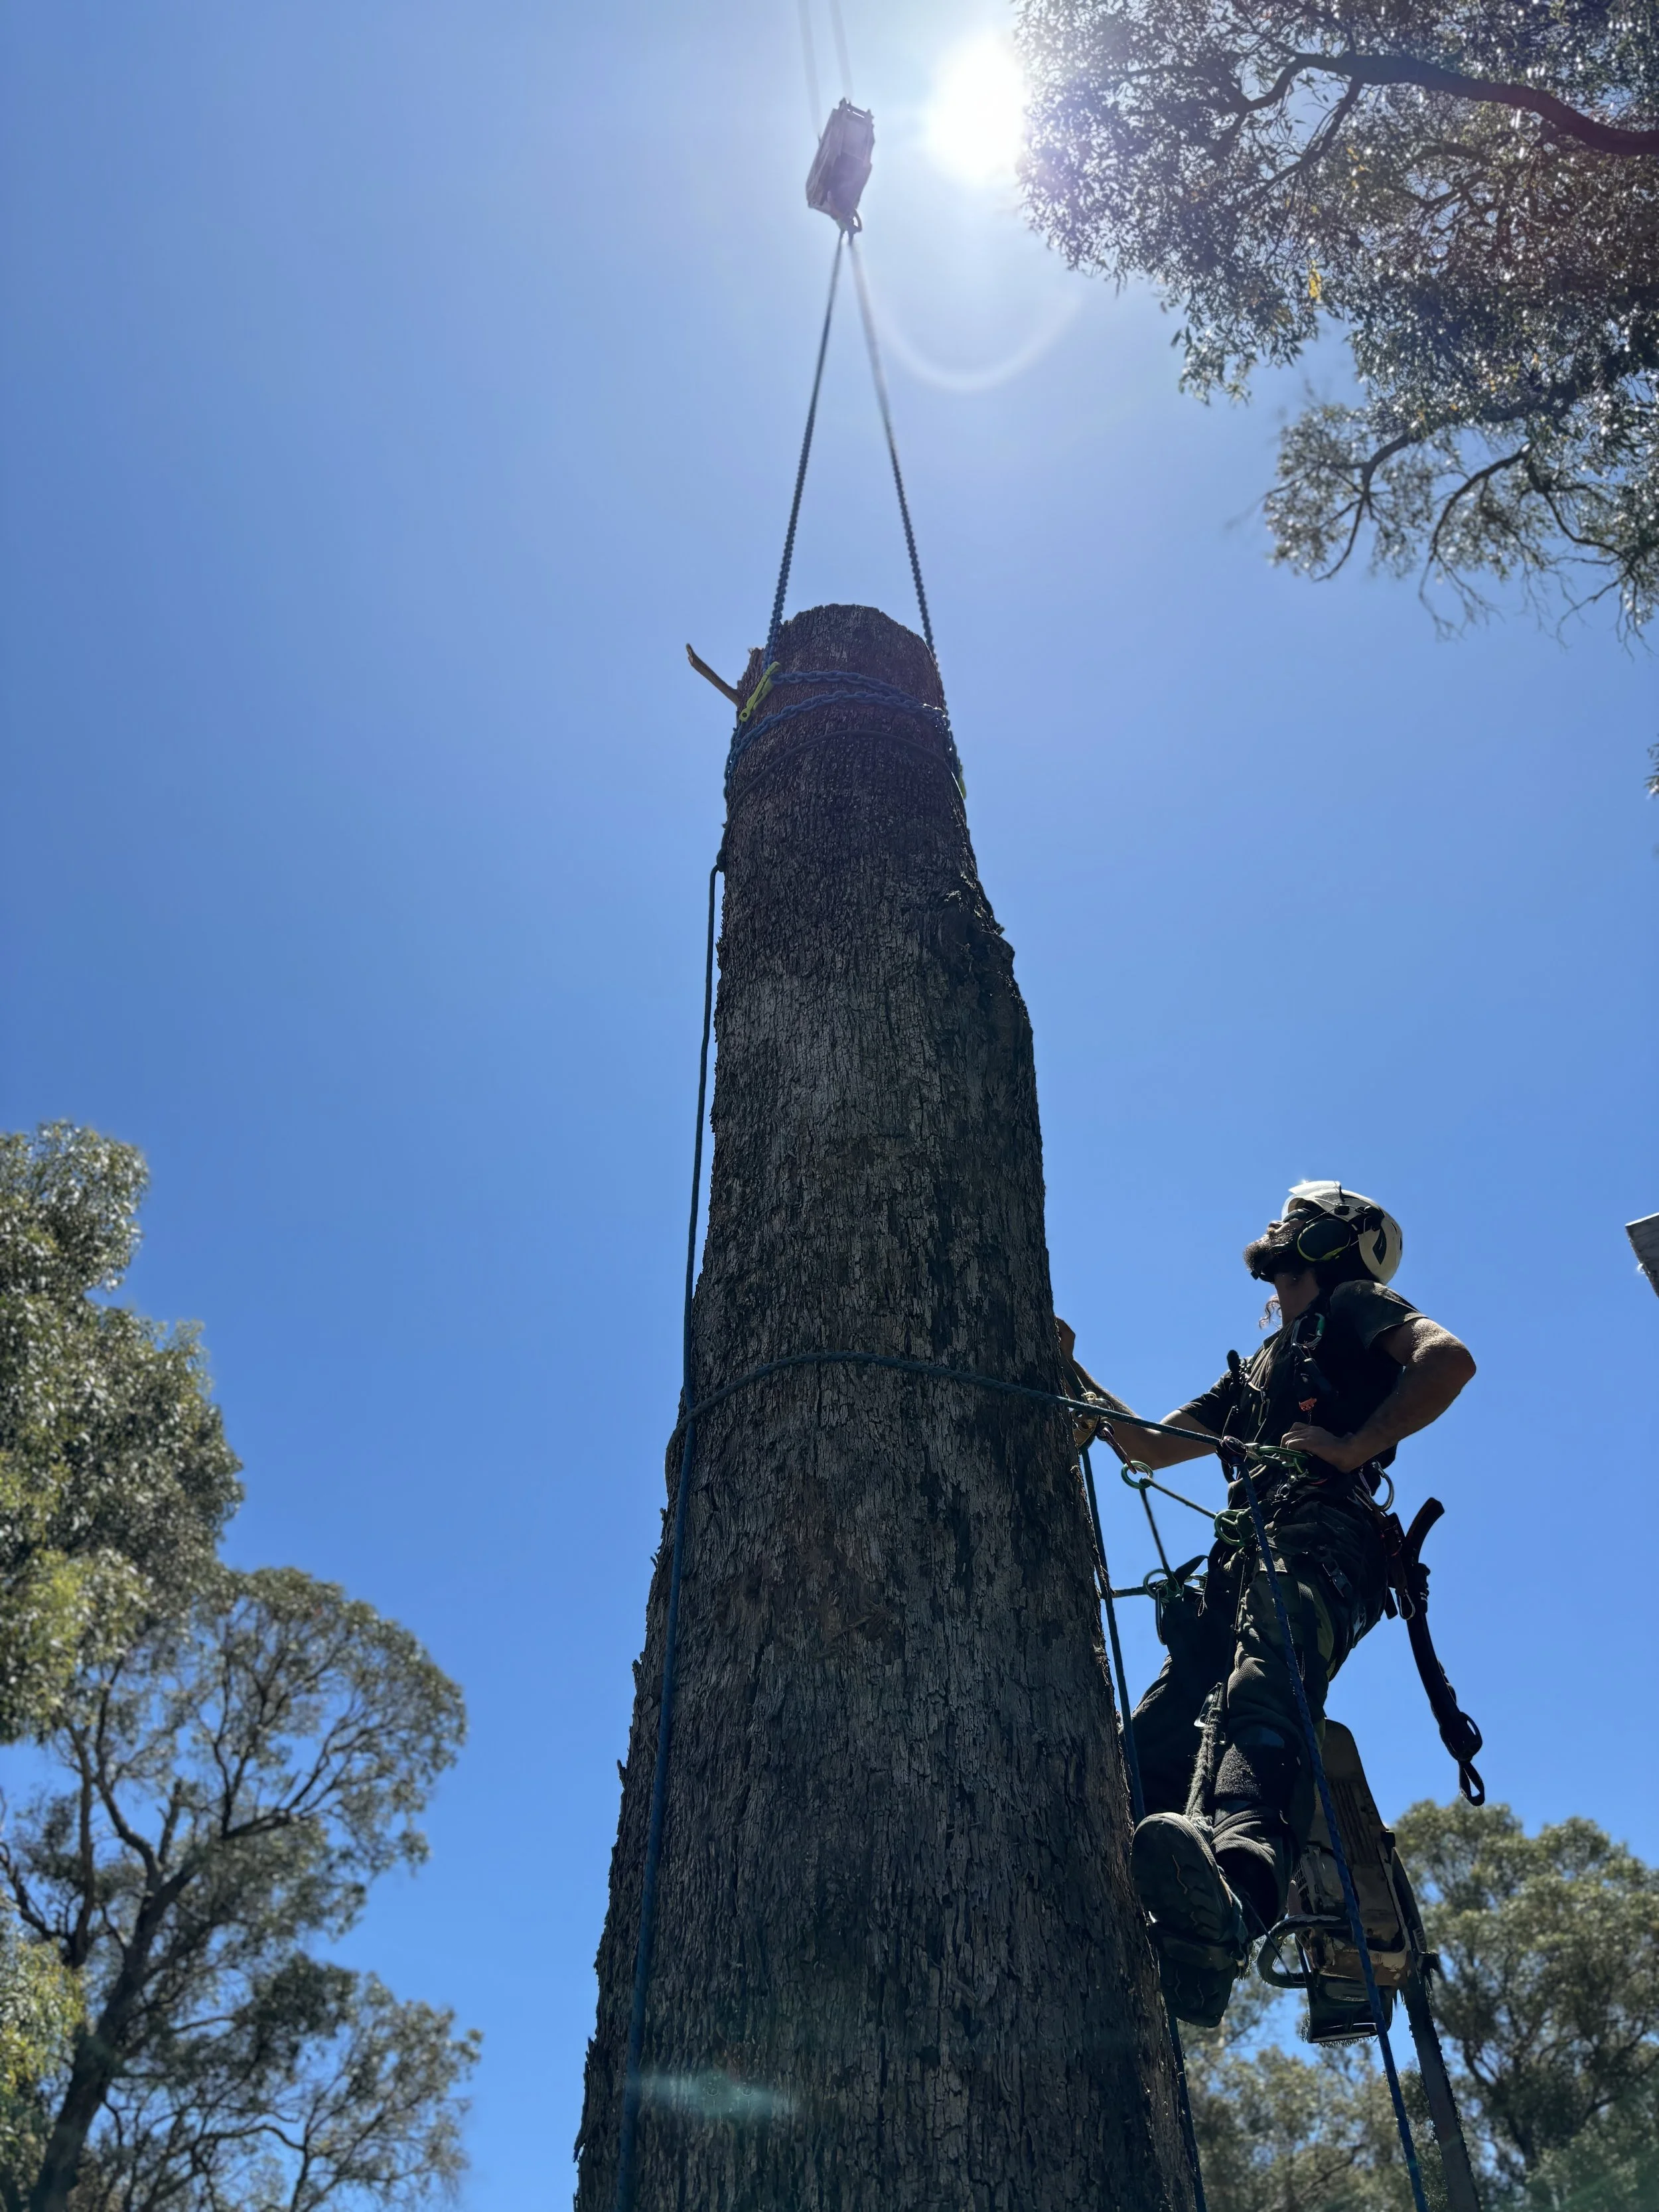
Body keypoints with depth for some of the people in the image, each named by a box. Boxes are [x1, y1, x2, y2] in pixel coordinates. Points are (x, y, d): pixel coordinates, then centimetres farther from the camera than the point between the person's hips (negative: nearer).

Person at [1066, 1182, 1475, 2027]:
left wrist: (1354, 1446, -10)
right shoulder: (1259, 1369, 39)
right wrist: (1073, 1374, 34)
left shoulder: (1351, 1306, 16)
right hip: (1242, 1562, 8)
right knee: (1151, 1748, -10)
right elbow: (1149, 1446, 37)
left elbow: (1448, 1357, -5)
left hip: (1319, 1541, -8)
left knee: (1261, 1694, -36)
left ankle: (1237, 1897, -60)